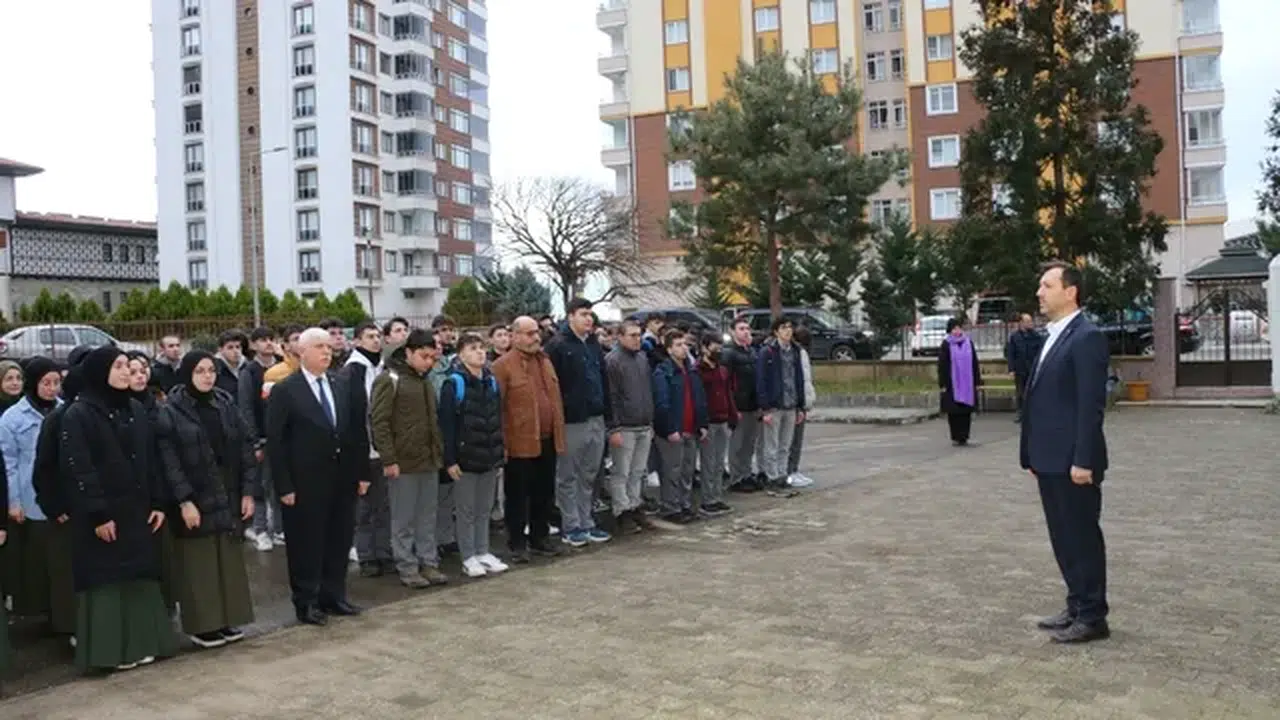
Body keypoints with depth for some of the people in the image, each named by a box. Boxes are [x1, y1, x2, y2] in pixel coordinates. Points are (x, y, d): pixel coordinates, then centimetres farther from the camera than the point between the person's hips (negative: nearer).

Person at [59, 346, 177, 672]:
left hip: (136, 510, 6)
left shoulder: (135, 410, 10)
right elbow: (77, 470, -15)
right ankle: (111, 650, 9)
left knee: (140, 577, 10)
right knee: (107, 580, 0)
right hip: (102, 515, -6)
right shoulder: (78, 415, -10)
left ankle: (141, 643, 21)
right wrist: (97, 515, -18)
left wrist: (158, 503, 6)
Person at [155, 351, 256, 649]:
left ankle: (227, 619, 22)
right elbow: (168, 461, -11)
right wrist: (184, 500, -18)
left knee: (229, 560, 10)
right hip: (194, 499, -4)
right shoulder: (170, 412, -6)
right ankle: (201, 625, 13)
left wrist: (247, 491, -1)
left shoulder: (226, 404, 6)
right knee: (199, 564, 3)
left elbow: (244, 448, 6)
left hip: (227, 497, 4)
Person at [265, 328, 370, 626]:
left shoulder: (343, 386, 8)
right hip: (305, 484, -5)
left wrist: (362, 473, 5)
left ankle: (333, 596, 26)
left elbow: (358, 431, 9)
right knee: (306, 544, 5)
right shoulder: (284, 391, -7)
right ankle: (306, 603, 18)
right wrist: (284, 486, -13)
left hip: (343, 480, 5)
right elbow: (275, 442, -9)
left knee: (339, 541, 12)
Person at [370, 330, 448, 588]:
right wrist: (388, 460, -17)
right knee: (404, 520, 3)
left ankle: (429, 563, 19)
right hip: (403, 462, -7)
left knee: (427, 518, 12)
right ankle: (407, 568, 11)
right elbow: (379, 422, -13)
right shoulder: (389, 380, -9)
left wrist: (439, 453, 16)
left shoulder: (425, 381, 14)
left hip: (429, 461, 7)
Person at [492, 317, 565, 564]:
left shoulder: (545, 361, 14)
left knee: (544, 493, 15)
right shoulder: (503, 366, -9)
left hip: (547, 441, 7)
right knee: (518, 495, 4)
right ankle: (517, 543, 15)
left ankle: (540, 537, 28)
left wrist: (559, 434, 14)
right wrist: (501, 443, -16)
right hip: (520, 443, -6)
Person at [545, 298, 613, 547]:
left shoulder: (594, 344, 14)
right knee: (568, 476, 4)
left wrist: (607, 414, 13)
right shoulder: (559, 346, -8)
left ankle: (586, 524, 22)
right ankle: (571, 527, 11)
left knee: (588, 476, 13)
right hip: (572, 421, -7)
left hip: (596, 419, 7)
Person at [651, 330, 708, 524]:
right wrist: (670, 430, -21)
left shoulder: (691, 371, 14)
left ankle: (686, 506, 23)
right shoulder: (662, 373, -12)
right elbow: (661, 404, -17)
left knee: (688, 471, 13)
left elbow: (701, 400, 17)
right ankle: (671, 510, 7)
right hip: (672, 433, -7)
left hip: (691, 431, 8)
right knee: (672, 472, -2)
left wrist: (702, 424, 11)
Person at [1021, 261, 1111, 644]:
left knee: (1082, 536, 1)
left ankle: (1092, 617, 11)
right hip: (1051, 459, 9)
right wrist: (1033, 454, 15)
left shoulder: (1087, 337, -13)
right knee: (1063, 537, 15)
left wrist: (1083, 461, -21)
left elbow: (1091, 404, -18)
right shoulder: (1053, 338, 15)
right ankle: (1077, 607, 26)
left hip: (1072, 461, -9)